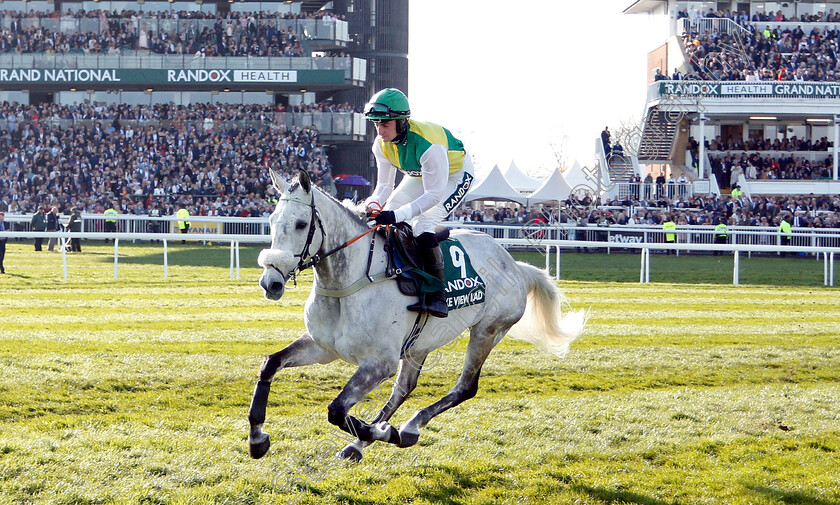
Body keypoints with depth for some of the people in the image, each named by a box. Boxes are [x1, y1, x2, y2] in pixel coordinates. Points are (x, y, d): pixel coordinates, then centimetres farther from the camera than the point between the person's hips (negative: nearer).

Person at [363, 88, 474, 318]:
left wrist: (397, 215, -49)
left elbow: (434, 194, -39)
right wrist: (371, 206, -32)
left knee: (423, 226, -27)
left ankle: (437, 296, -27)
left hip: (455, 175, -8)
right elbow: (384, 185, -9)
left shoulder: (428, 144, -40)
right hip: (420, 175, 8)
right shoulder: (381, 145, -18)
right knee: (384, 222, -5)